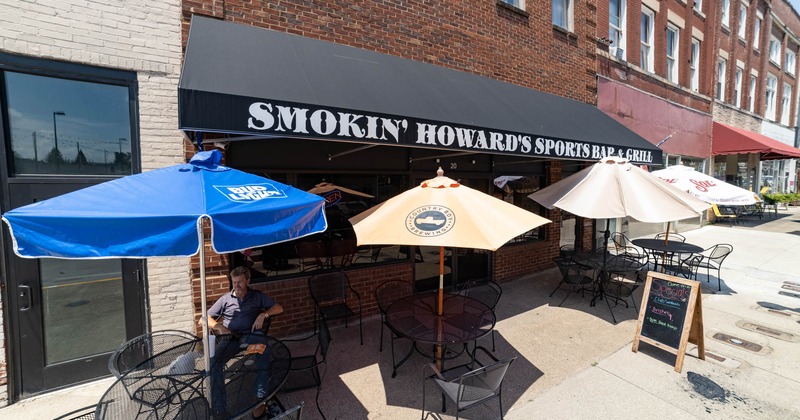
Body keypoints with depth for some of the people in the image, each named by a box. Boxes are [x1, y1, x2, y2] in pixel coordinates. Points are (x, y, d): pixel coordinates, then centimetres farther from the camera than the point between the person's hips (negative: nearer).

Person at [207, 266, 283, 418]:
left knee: (264, 351, -37)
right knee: (214, 361, -31)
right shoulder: (226, 298, 16)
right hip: (230, 337, 2)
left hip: (251, 334, -2)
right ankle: (219, 409, -24)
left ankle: (260, 398, -30)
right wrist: (218, 326, -3)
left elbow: (279, 308, 8)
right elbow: (206, 318, 17)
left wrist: (263, 315, -10)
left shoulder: (257, 296, 12)